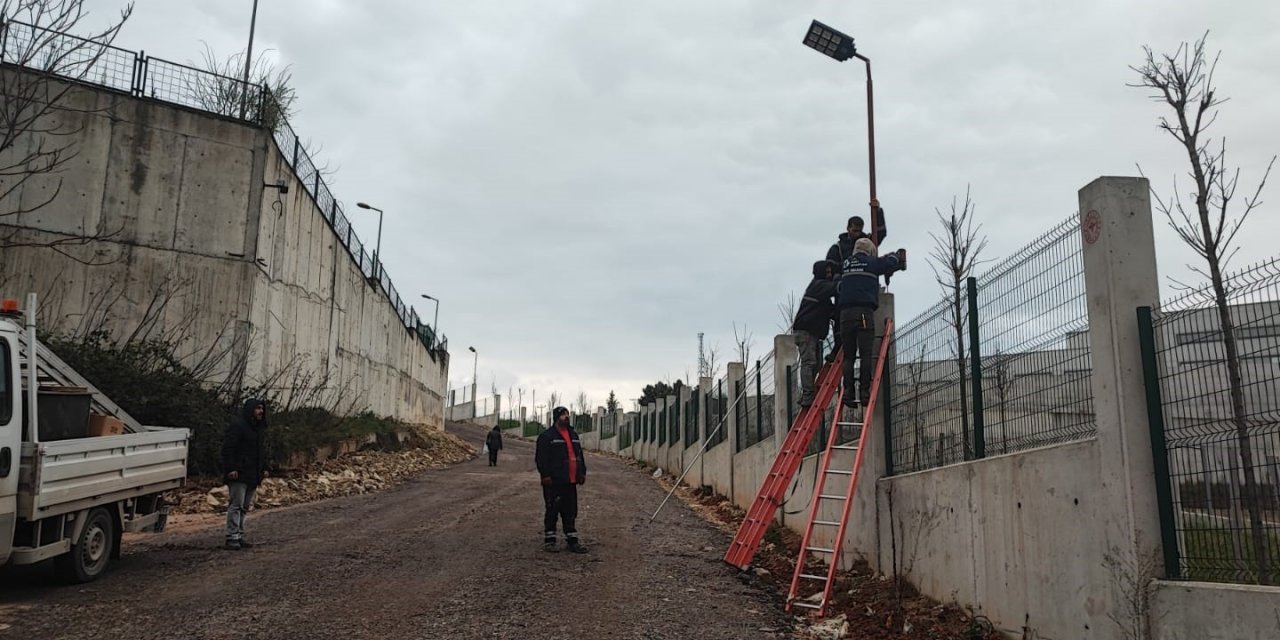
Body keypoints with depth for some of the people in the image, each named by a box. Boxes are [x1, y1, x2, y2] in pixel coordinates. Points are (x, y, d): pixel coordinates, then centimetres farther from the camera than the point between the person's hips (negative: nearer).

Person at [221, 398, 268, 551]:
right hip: (238, 474, -9)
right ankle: (232, 537, -7)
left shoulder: (259, 428, 17)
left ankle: (239, 536, 17)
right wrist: (231, 469, -22)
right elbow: (227, 448, -16)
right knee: (236, 505, -9)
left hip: (252, 474, 9)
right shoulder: (238, 426, -11)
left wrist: (263, 469, 15)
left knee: (245, 507, 11)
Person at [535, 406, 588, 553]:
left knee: (571, 512, 9)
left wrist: (582, 473, 16)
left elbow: (580, 456, 21)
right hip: (554, 482, -7)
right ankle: (549, 540, 10)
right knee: (552, 511, 0)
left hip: (570, 482, 7)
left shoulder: (573, 435, 17)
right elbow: (541, 458, -11)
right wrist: (546, 475, -17)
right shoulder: (547, 436, -6)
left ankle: (572, 540, 15)